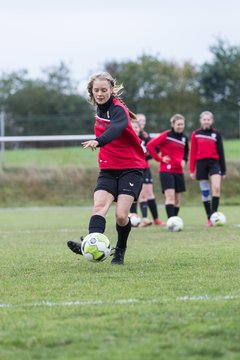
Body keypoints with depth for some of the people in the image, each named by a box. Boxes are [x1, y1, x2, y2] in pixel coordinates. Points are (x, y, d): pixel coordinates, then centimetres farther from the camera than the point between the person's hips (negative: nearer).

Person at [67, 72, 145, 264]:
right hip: (108, 169, 6)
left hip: (130, 168, -6)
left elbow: (116, 128, -39)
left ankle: (120, 251, 12)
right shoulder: (100, 109, 8)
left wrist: (98, 141, -56)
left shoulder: (118, 109, -15)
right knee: (99, 206, -20)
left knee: (121, 215, -14)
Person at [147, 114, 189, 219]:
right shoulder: (166, 135, -8)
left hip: (179, 171, 6)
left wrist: (184, 160, 10)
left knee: (177, 199, 8)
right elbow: (150, 145, -12)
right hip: (166, 170, -6)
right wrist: (159, 158, -11)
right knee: (170, 196, -18)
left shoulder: (184, 138, 11)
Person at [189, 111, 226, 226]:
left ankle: (214, 213, -18)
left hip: (214, 162, -1)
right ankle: (209, 218, 10)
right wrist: (192, 170, 3)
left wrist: (223, 170, 7)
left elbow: (221, 152, 8)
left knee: (216, 187, -21)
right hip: (201, 163, 1)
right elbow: (193, 152, 6)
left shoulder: (216, 134, 5)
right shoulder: (196, 134, 5)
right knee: (205, 192, 3)